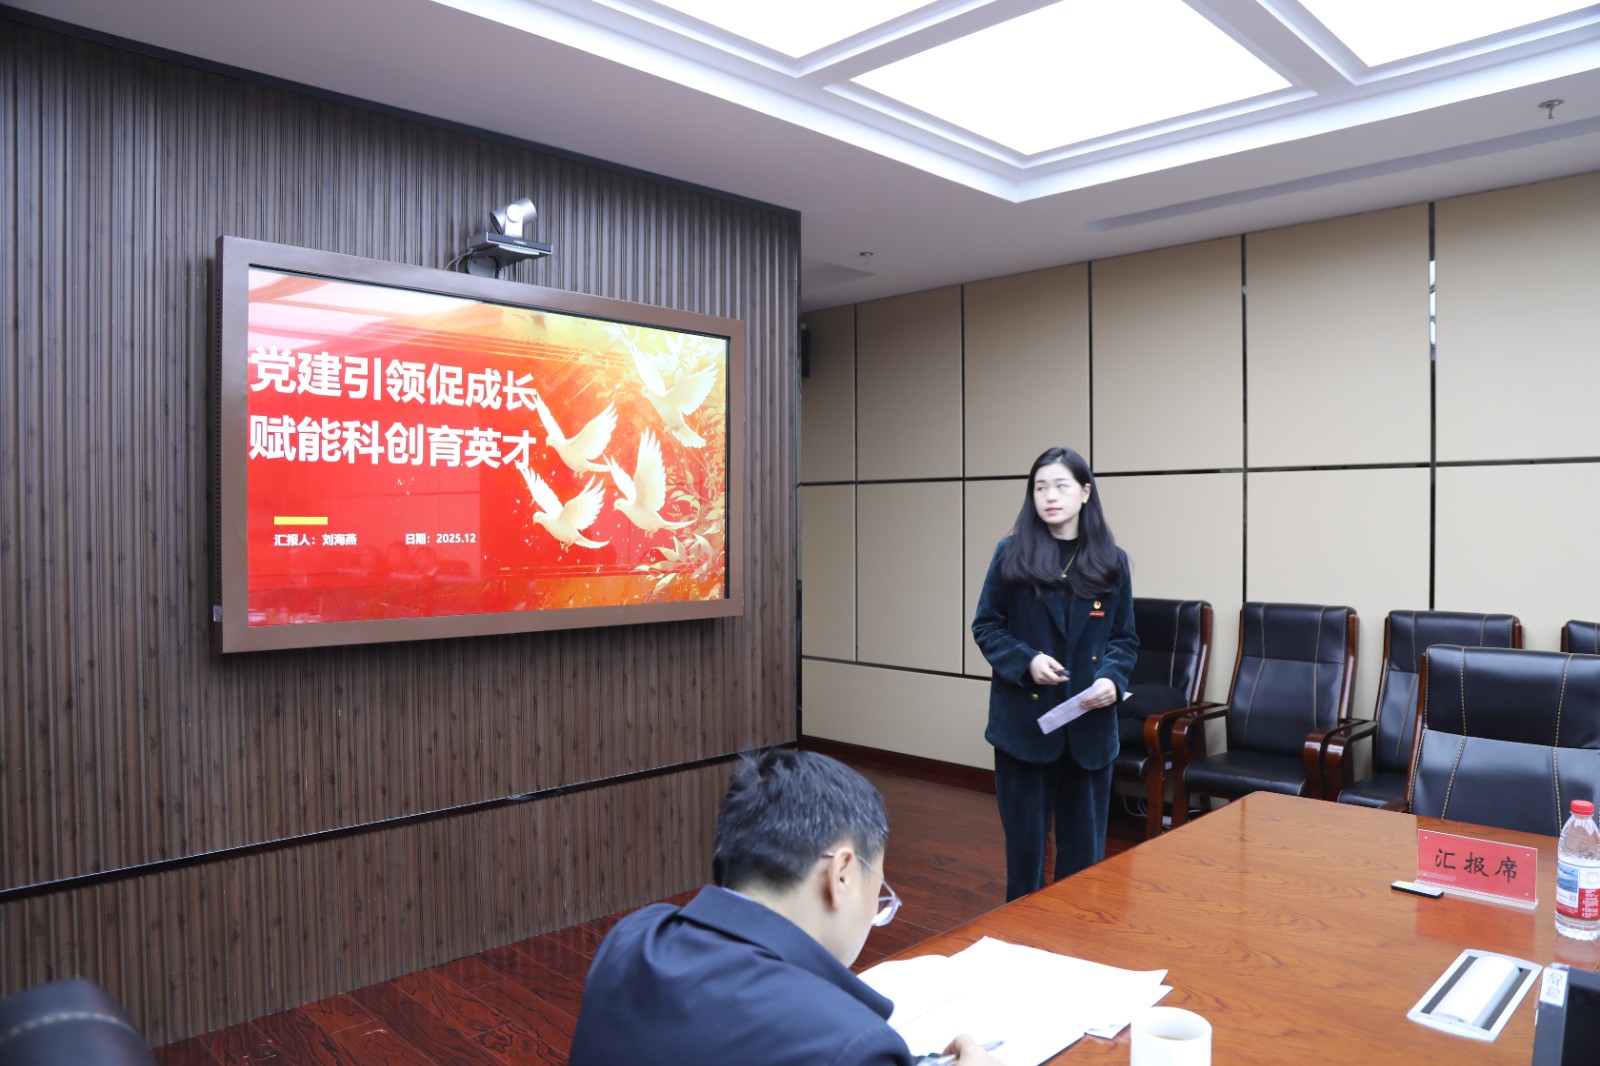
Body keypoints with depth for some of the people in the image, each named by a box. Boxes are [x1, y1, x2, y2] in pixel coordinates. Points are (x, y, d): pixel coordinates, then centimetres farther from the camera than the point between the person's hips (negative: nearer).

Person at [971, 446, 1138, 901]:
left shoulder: (1112, 561, 3)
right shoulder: (1012, 555, -2)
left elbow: (1125, 638, 8)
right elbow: (985, 626, 1)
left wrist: (1113, 679, -11)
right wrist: (1026, 661, -15)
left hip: (1090, 721, 2)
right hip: (1023, 716, -1)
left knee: (1084, 839, 10)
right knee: (1024, 835, 9)